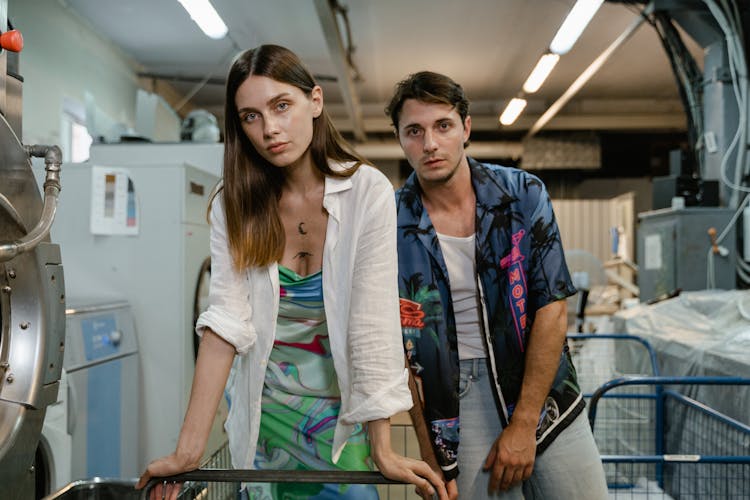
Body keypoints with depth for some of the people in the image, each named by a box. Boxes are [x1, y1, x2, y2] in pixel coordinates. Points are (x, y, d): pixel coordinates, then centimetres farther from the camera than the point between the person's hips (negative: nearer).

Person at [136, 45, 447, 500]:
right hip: (262, 407, 2)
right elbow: (227, 321, -17)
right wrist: (189, 450, -24)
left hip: (342, 410, -2)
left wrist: (383, 451, -22)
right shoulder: (234, 205, -9)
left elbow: (372, 325, -20)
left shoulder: (368, 193, -16)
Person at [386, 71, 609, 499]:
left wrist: (523, 424, -10)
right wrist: (432, 460, -7)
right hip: (455, 396, -1)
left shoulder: (524, 195, -5)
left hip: (541, 387, 1)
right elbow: (399, 347, -4)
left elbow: (552, 308, -7)